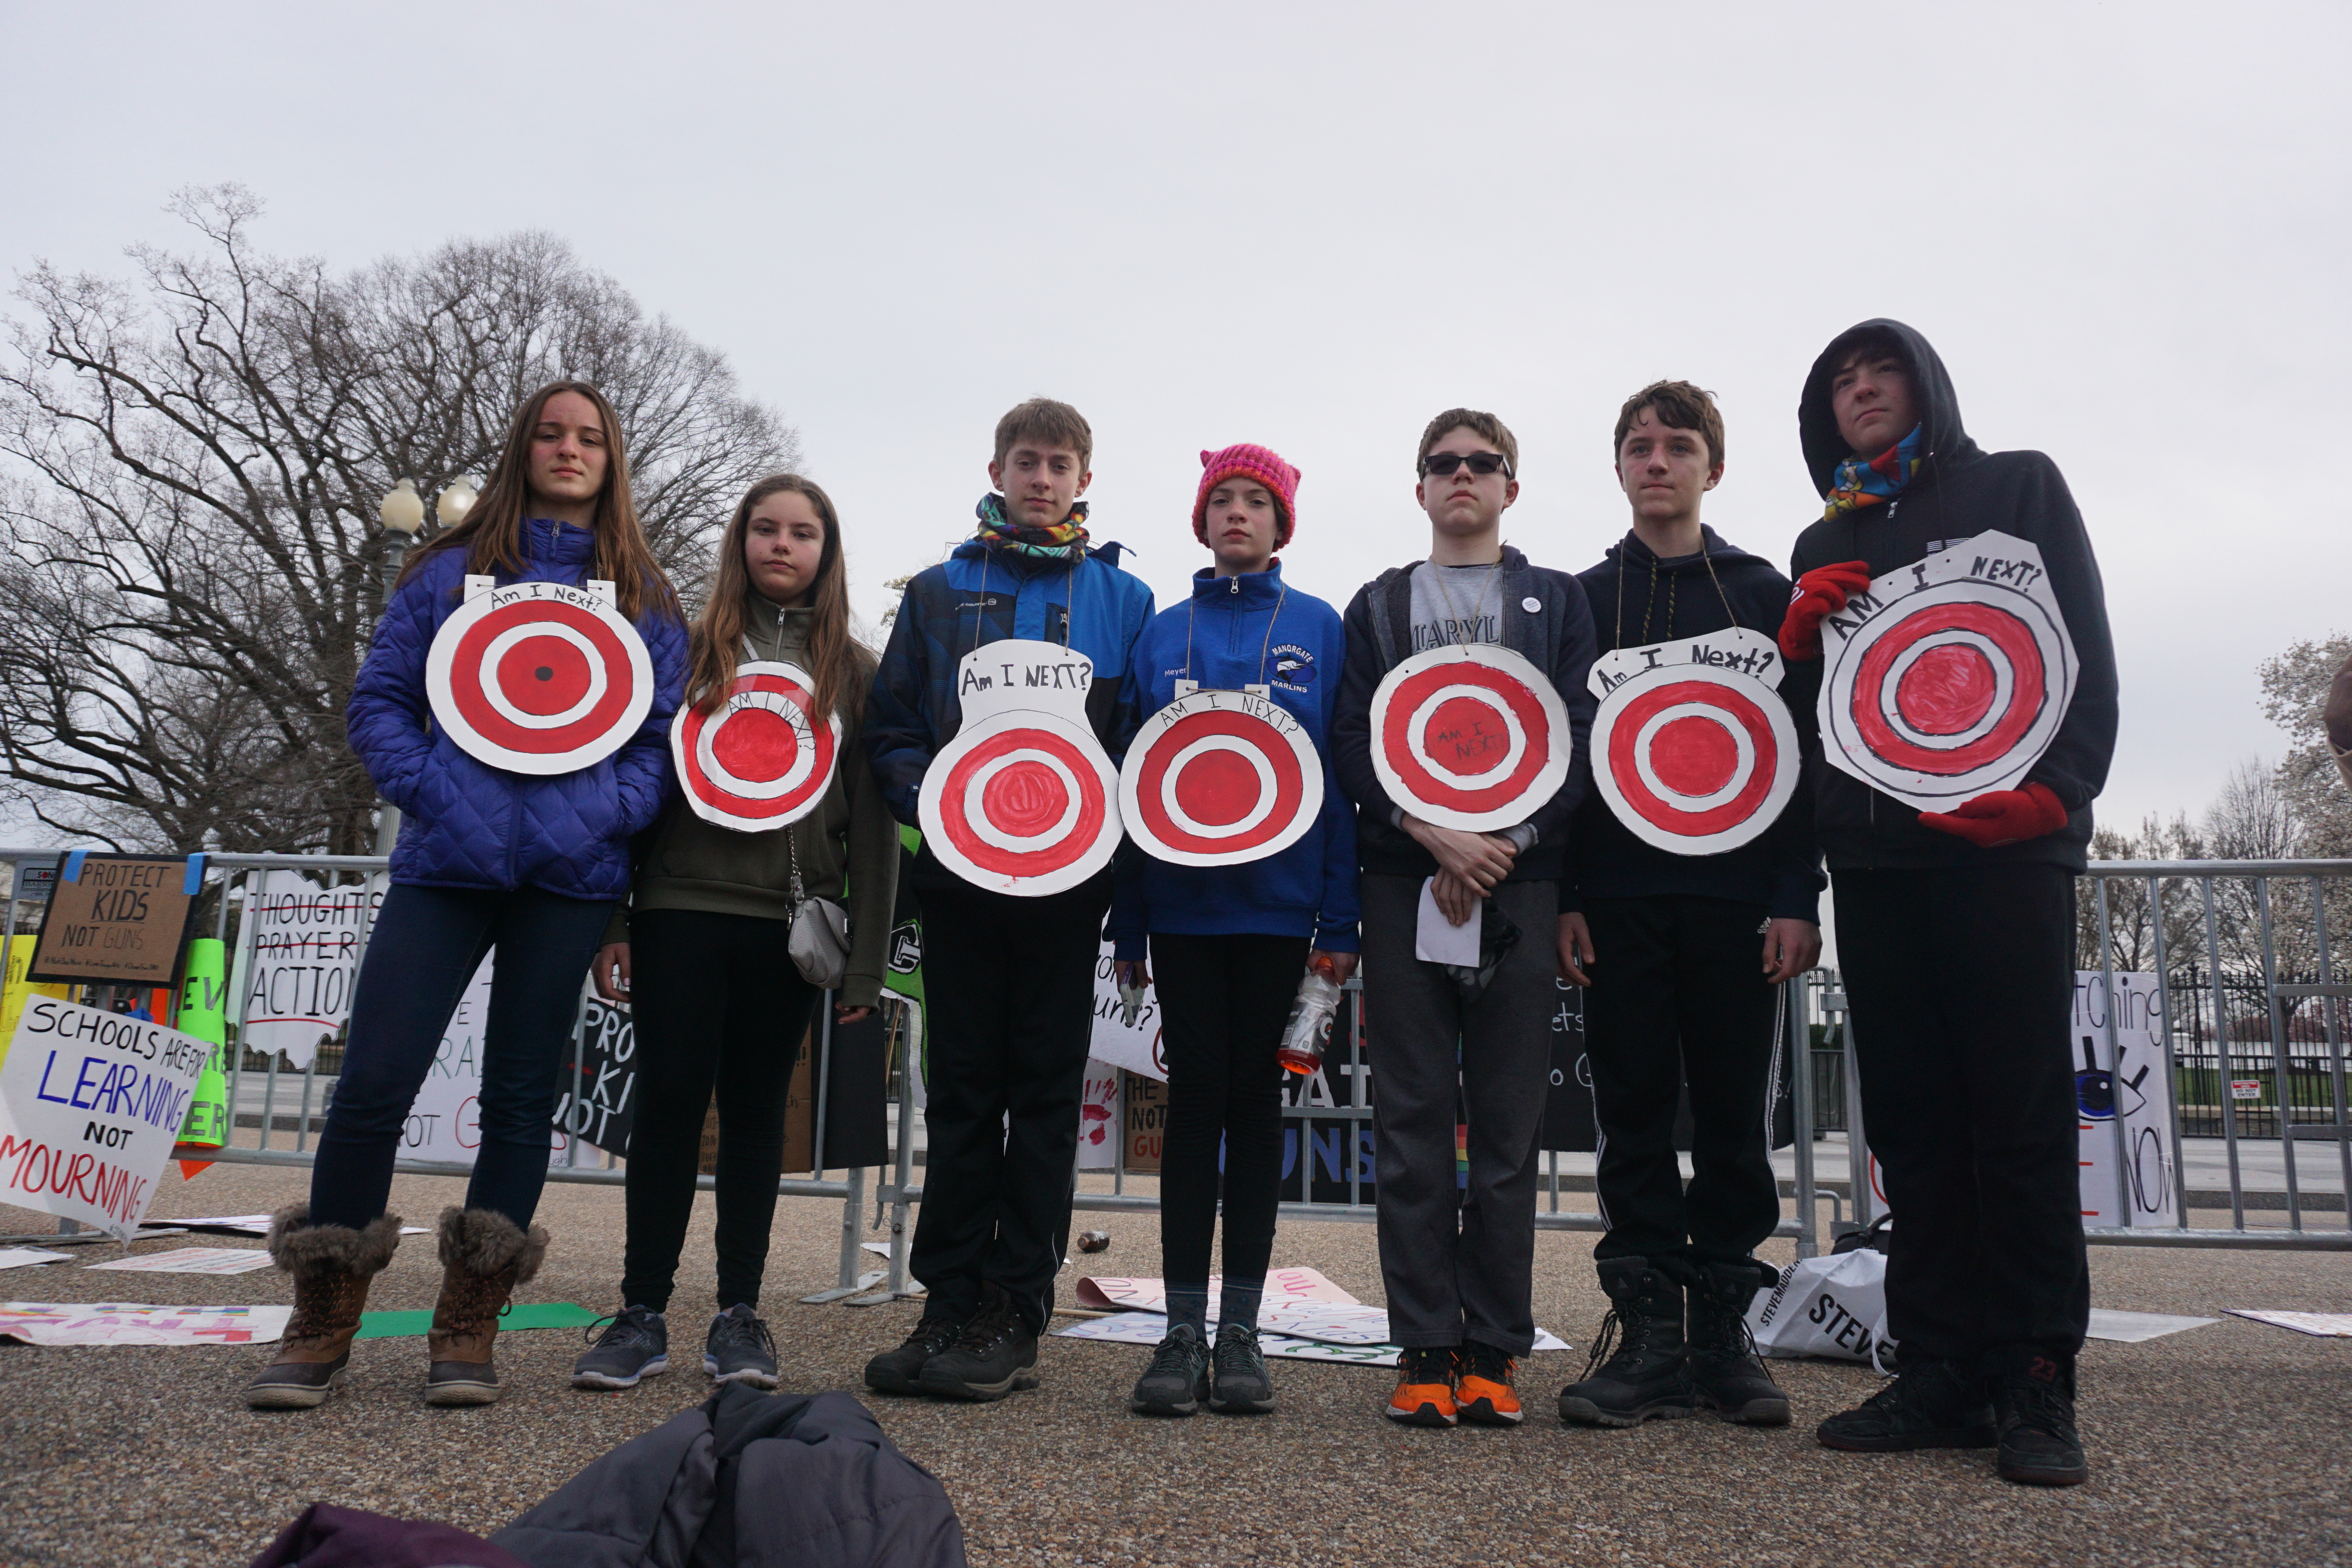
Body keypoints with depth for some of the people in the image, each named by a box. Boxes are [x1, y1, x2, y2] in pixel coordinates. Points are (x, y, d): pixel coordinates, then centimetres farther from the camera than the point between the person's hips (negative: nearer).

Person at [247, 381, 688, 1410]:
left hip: (572, 871, 1)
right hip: (448, 859, 0)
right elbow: (379, 699, 9)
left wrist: (621, 810, -9)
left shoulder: (643, 594, 12)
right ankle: (323, 1319, 10)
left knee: (521, 1092, 4)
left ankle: (468, 1324, 14)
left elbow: (667, 733, 8)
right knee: (376, 1079, -7)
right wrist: (426, 789, -7)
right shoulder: (452, 569, 12)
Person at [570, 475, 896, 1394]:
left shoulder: (856, 671, 9)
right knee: (670, 1101, -1)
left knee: (756, 1108, 5)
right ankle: (643, 1316, 8)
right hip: (681, 907, 0)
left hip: (790, 921, 0)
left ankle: (739, 1315, 13)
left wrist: (866, 962, 0)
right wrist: (612, 920, 0)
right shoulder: (692, 648, 10)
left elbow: (873, 822, 6)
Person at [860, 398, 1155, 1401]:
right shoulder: (940, 591, 11)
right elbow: (892, 728, 8)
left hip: (1067, 878, -1)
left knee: (1044, 1093, 3)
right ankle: (950, 1307, 13)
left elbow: (1144, 742, 6)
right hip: (959, 872, 1)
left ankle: (1014, 1317, 10)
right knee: (962, 1090, 5)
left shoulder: (1123, 600, 9)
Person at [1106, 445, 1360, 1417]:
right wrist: (1128, 923, 3)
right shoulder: (1163, 634, 10)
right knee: (1195, 1096, 2)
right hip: (1183, 898, 1)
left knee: (1253, 1096, 5)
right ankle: (1183, 1329, 8)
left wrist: (1340, 918, -4)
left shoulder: (1319, 629, 6)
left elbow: (1343, 776, 3)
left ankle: (1240, 1330, 13)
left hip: (1277, 900, -1)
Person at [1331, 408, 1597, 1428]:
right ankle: (1425, 1350, 7)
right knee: (1413, 1123, 0)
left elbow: (1580, 736, 3)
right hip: (1404, 881, 0)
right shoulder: (1377, 606, 15)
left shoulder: (1559, 601, 14)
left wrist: (1503, 846, -10)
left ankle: (1494, 1351, 10)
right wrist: (1439, 836, -11)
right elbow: (1353, 744, 4)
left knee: (1508, 1126, 1)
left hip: (1520, 881, 0)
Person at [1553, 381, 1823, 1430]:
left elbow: (1801, 748, 5)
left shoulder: (1765, 593, 10)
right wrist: (1560, 896, -2)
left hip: (1735, 895, 0)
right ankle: (1647, 1335, 8)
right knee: (1633, 1114, 1)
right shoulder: (1581, 601, 11)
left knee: (1733, 1115, 3)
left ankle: (1722, 1332, 14)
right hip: (1619, 898, 0)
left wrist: (1798, 896, -4)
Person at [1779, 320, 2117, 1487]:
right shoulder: (1823, 544, 22)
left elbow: (2086, 646, 2)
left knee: (2020, 1113, -6)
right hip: (1872, 854, 4)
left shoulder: (2017, 488, 11)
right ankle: (1942, 1376, 8)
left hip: (2003, 838, -4)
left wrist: (2057, 788, -13)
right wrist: (1797, 637, 0)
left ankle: (2034, 1382, 1)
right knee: (1910, 1120, 3)